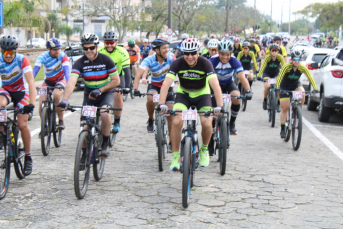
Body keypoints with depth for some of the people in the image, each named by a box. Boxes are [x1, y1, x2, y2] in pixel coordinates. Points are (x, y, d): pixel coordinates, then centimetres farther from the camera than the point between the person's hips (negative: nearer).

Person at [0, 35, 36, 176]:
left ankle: (28, 157, 6)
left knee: (22, 125, -11)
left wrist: (32, 103, -43)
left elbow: (31, 81, -30)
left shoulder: (22, 60, -24)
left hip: (21, 91, -1)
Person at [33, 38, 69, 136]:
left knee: (56, 95, -33)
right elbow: (35, 70, -32)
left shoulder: (63, 56, -22)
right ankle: (44, 126, 12)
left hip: (60, 80, -2)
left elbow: (67, 70, -33)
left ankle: (61, 121, -15)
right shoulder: (43, 56, -21)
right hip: (48, 81, 2)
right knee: (41, 103, -14)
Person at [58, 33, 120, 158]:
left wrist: (100, 90, -22)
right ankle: (85, 153, 16)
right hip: (89, 95, 2)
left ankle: (105, 144, -12)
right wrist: (65, 99, -44)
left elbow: (116, 81, -11)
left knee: (105, 114, -32)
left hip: (106, 93, -2)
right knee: (85, 126, -8)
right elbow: (71, 82, -27)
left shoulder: (106, 60, -14)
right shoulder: (80, 63, -13)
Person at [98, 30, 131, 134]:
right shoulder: (100, 52, -23)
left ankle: (117, 122, -5)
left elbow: (127, 70, -31)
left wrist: (127, 87, -41)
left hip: (118, 75, -1)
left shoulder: (122, 52, -26)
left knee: (118, 96, -19)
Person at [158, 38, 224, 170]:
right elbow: (166, 83, -30)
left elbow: (215, 84, -33)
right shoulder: (177, 63, -20)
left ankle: (204, 150, 12)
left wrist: (219, 106, -46)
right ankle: (175, 156, -5)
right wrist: (162, 104, -44)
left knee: (207, 124, -20)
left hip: (202, 95, 0)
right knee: (176, 122, -23)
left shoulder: (205, 63, -23)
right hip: (183, 94, 1)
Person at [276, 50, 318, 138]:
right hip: (285, 87, -2)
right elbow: (279, 77, -34)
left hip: (296, 85, 2)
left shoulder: (302, 68, -20)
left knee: (302, 94, -32)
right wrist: (277, 88, -49)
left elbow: (310, 78, -24)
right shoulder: (286, 67, -27)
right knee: (284, 108, -3)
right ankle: (282, 129, 6)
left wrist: (315, 88, -37)